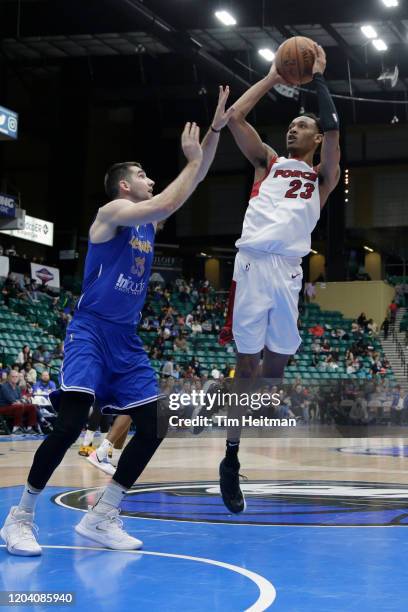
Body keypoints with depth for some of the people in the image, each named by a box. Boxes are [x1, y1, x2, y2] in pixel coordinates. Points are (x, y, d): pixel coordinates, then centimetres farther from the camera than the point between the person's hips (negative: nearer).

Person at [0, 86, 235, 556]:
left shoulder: (147, 220, 16)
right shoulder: (112, 211, -7)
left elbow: (194, 181, 17)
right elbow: (169, 203, -23)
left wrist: (216, 129, 11)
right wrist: (192, 158, -10)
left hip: (126, 340, 9)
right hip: (91, 331, -9)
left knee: (154, 427, 1)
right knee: (71, 423, -20)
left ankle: (100, 517, 8)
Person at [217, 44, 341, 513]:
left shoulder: (323, 175, 16)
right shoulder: (269, 162, 19)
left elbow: (333, 129, -2)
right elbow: (234, 117, 10)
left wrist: (318, 77, 5)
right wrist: (275, 76, 14)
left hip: (288, 270, 1)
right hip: (252, 264, 0)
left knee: (274, 368, 6)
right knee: (247, 366, -2)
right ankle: (232, 460, 3)